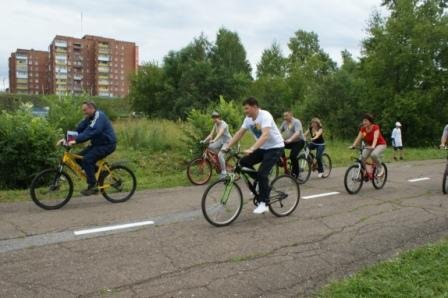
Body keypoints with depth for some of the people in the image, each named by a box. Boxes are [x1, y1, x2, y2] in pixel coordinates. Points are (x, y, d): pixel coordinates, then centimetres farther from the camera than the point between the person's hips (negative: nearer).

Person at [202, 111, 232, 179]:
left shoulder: (223, 124, -21)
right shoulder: (215, 125, 3)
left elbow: (220, 133, -38)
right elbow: (211, 134, -2)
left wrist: (214, 140, -52)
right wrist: (205, 140, -16)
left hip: (227, 141, -8)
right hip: (221, 141, 8)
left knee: (220, 155, -23)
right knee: (210, 147, -13)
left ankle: (224, 171, -11)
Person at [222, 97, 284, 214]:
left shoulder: (265, 116, -25)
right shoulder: (248, 119, 0)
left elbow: (265, 135, -38)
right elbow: (239, 134, 2)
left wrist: (251, 149, -49)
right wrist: (227, 146, -10)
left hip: (275, 147, -8)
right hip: (262, 148, 8)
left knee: (262, 173, -20)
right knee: (243, 162, -6)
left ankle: (263, 203, -7)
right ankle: (264, 184, 10)